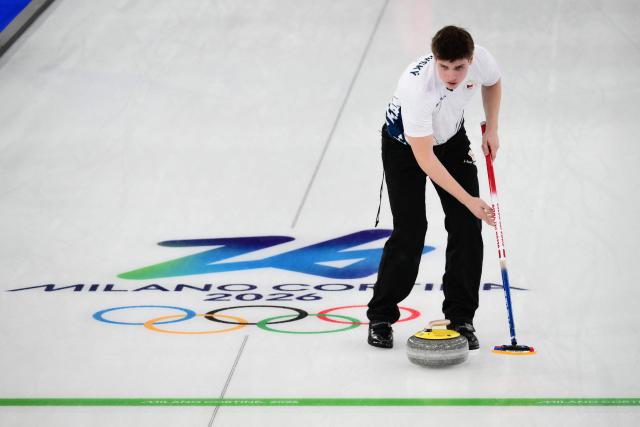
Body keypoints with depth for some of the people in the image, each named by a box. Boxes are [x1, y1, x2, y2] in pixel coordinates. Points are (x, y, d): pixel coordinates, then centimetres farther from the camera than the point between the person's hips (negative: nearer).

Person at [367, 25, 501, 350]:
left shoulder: (481, 59, -26)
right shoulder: (416, 86, -41)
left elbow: (492, 82, 3)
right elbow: (424, 158, -38)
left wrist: (492, 129, -3)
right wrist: (469, 200, -39)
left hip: (451, 139, 5)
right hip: (405, 146, -5)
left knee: (467, 227, -6)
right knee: (410, 232, -13)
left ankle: (461, 318, 5)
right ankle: (380, 318, 4)